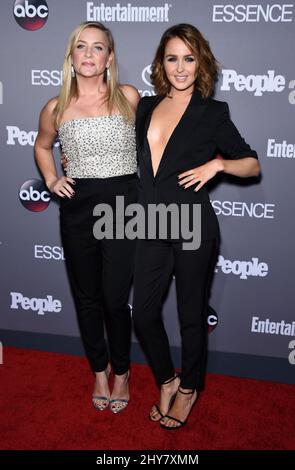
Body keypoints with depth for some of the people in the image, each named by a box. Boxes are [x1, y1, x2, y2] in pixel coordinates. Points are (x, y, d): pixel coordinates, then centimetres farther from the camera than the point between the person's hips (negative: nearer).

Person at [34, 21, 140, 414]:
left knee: (115, 299, 0)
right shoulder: (56, 108, 3)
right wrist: (51, 180, 7)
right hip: (77, 207, 2)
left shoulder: (130, 98, 0)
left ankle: (122, 371, 26)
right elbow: (42, 146, 23)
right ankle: (99, 370, 33)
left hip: (123, 202, -2)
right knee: (87, 298, 11)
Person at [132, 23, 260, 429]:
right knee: (144, 313, 8)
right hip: (152, 228, 4)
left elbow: (253, 164, 3)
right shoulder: (145, 107, 10)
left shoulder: (213, 113, -1)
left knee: (191, 314, 9)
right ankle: (167, 380, 34)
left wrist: (218, 163, -14)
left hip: (193, 227, -4)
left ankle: (189, 387, 33)